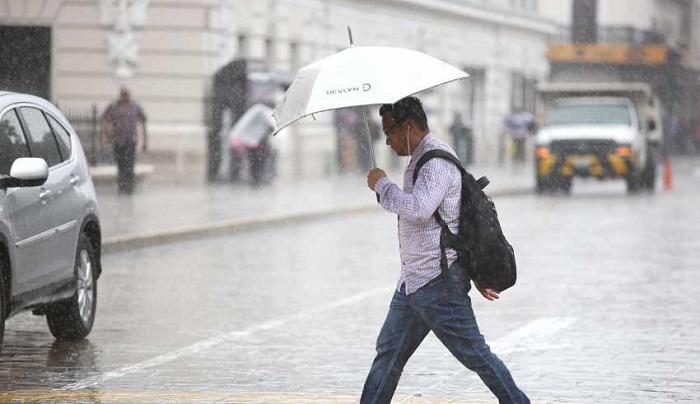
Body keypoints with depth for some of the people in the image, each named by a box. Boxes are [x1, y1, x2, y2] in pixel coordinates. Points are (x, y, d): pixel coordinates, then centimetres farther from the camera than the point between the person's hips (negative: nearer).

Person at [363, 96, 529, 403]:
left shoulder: (437, 161, -14)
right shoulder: (420, 160, 19)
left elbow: (418, 209, -31)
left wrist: (382, 184, -15)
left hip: (438, 283, -10)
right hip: (413, 282, 10)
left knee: (474, 352, -4)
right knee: (388, 352, 9)